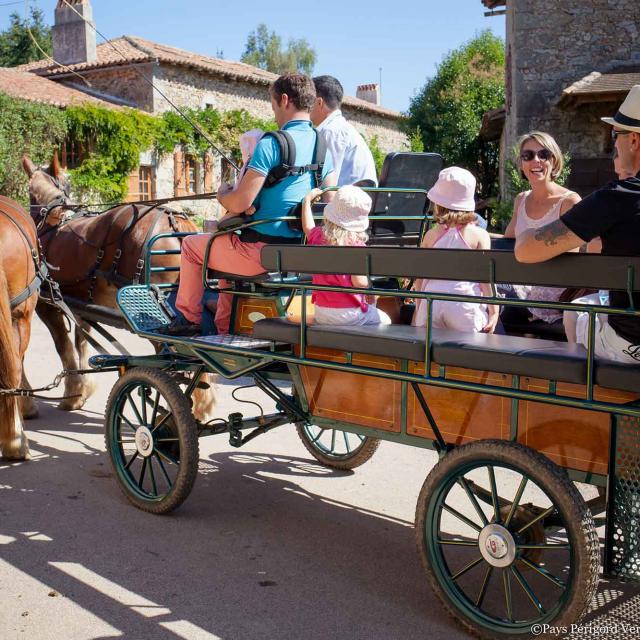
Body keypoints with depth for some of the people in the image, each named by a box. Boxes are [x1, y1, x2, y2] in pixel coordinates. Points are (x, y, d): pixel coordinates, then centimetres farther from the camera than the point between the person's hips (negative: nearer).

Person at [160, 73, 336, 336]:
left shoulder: (270, 144, -18)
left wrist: (223, 194, 3)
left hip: (262, 253, -8)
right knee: (230, 249, 35)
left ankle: (189, 319, 26)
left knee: (191, 245, 16)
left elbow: (238, 204, -19)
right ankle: (224, 327, 36)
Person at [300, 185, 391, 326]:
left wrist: (308, 199, 37)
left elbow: (307, 227, 24)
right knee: (385, 321, 17)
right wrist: (369, 295, 0)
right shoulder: (356, 245, -17)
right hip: (349, 314, -6)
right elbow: (360, 282, -22)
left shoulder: (317, 236, -1)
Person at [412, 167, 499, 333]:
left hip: (431, 304, 2)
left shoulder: (431, 235, 7)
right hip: (465, 306, -2)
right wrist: (494, 310, 2)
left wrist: (418, 308, 21)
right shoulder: (479, 235, 0)